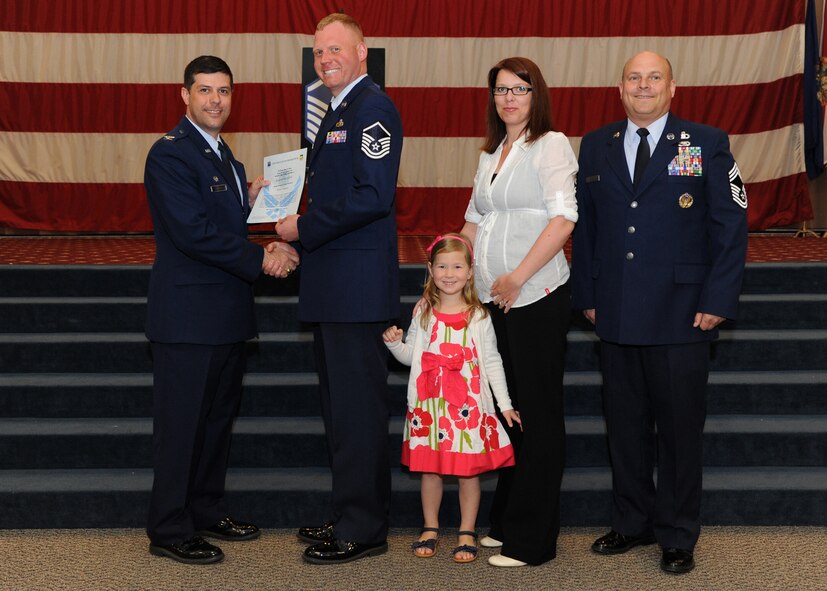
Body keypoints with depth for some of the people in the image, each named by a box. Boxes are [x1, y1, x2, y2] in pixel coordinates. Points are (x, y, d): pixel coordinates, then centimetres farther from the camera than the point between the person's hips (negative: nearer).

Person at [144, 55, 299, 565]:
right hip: (188, 316, -9)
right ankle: (170, 531, 10)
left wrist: (252, 200, 2)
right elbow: (193, 231, -22)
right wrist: (262, 259, -19)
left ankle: (208, 512, 30)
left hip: (227, 314, 9)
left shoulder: (225, 157, 16)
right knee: (182, 423, -1)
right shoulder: (170, 154, -13)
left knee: (219, 417, 17)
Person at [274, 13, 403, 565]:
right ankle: (351, 515, 27)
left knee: (359, 409, -4)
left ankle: (363, 529, 5)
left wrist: (303, 228, -14)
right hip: (335, 287, 11)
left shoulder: (372, 107, -12)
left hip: (358, 285, -11)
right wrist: (299, 235, 9)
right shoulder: (339, 111, 20)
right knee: (341, 405, 16)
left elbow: (372, 196, -22)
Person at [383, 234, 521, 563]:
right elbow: (411, 356, 10)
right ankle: (430, 529, 24)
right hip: (429, 403, 2)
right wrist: (394, 343, -11)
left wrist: (504, 404, 0)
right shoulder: (424, 312, 5)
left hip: (468, 405, -2)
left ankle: (467, 532, 17)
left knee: (469, 469, 4)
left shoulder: (478, 316, -1)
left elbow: (492, 361, 2)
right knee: (429, 468, 8)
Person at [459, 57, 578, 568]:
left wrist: (517, 276, -19)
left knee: (537, 414, 0)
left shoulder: (550, 145, -5)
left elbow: (563, 218, -15)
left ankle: (533, 540, 8)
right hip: (493, 297, 7)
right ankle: (506, 523, 24)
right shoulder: (491, 153, 17)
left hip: (537, 296, -7)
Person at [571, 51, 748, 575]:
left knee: (680, 427, 5)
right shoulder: (596, 147, 10)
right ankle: (633, 522, 27)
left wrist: (717, 300, -8)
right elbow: (585, 225, 13)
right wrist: (587, 295, 7)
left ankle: (678, 537, 19)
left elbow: (731, 226, -2)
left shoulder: (707, 143, 0)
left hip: (681, 315, -3)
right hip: (617, 315, 3)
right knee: (625, 424, 11)